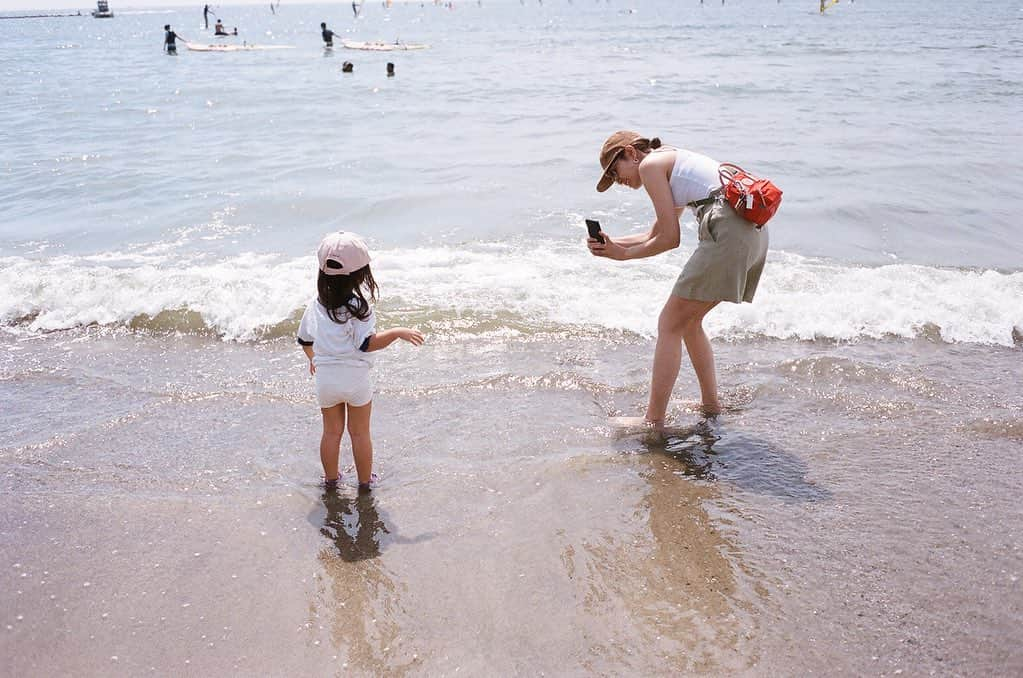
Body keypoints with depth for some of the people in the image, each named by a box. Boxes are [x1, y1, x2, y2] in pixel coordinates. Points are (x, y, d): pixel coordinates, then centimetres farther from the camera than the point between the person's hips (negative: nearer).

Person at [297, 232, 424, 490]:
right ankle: (365, 481, 23)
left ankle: (331, 478, 30)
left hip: (325, 377, 4)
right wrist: (397, 332, -20)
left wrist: (313, 359, 33)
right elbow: (367, 343, -22)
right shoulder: (359, 304, -16)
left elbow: (304, 340, 14)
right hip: (355, 377, -4)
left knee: (331, 432, 18)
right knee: (360, 433, 11)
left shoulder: (315, 305, 1)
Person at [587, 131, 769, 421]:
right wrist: (612, 243, 22)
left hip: (727, 231, -9)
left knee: (669, 324, -2)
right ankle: (711, 403, 30)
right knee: (688, 320, 22)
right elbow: (657, 234, 32)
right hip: (754, 229, 9)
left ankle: (654, 421, -2)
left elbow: (670, 238, -2)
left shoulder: (649, 163, 2)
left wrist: (624, 254, 10)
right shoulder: (675, 161, 29)